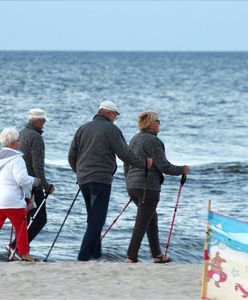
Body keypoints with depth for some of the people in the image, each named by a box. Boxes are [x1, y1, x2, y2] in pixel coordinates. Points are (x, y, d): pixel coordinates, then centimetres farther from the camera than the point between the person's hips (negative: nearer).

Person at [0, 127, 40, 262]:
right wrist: (35, 181, -3)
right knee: (21, 227, 6)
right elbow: (22, 179, -20)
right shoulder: (15, 158, -13)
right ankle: (24, 253, 9)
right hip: (12, 200, -7)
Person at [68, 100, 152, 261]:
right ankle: (84, 256, -12)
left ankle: (96, 253, 17)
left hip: (83, 180, 7)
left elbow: (72, 156, 15)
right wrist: (144, 163, 5)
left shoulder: (83, 129, 13)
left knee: (93, 218, 16)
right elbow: (125, 154, -7)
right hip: (101, 179, -7)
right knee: (97, 219, -5)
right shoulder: (111, 129, -5)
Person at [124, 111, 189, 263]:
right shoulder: (152, 141, -13)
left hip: (132, 186, 9)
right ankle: (132, 257, -6)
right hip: (148, 186, -9)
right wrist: (181, 170, -2)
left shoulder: (134, 139, 15)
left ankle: (157, 255, 22)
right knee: (142, 222, -5)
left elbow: (126, 164, 21)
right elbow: (163, 166, -16)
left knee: (152, 218, 19)